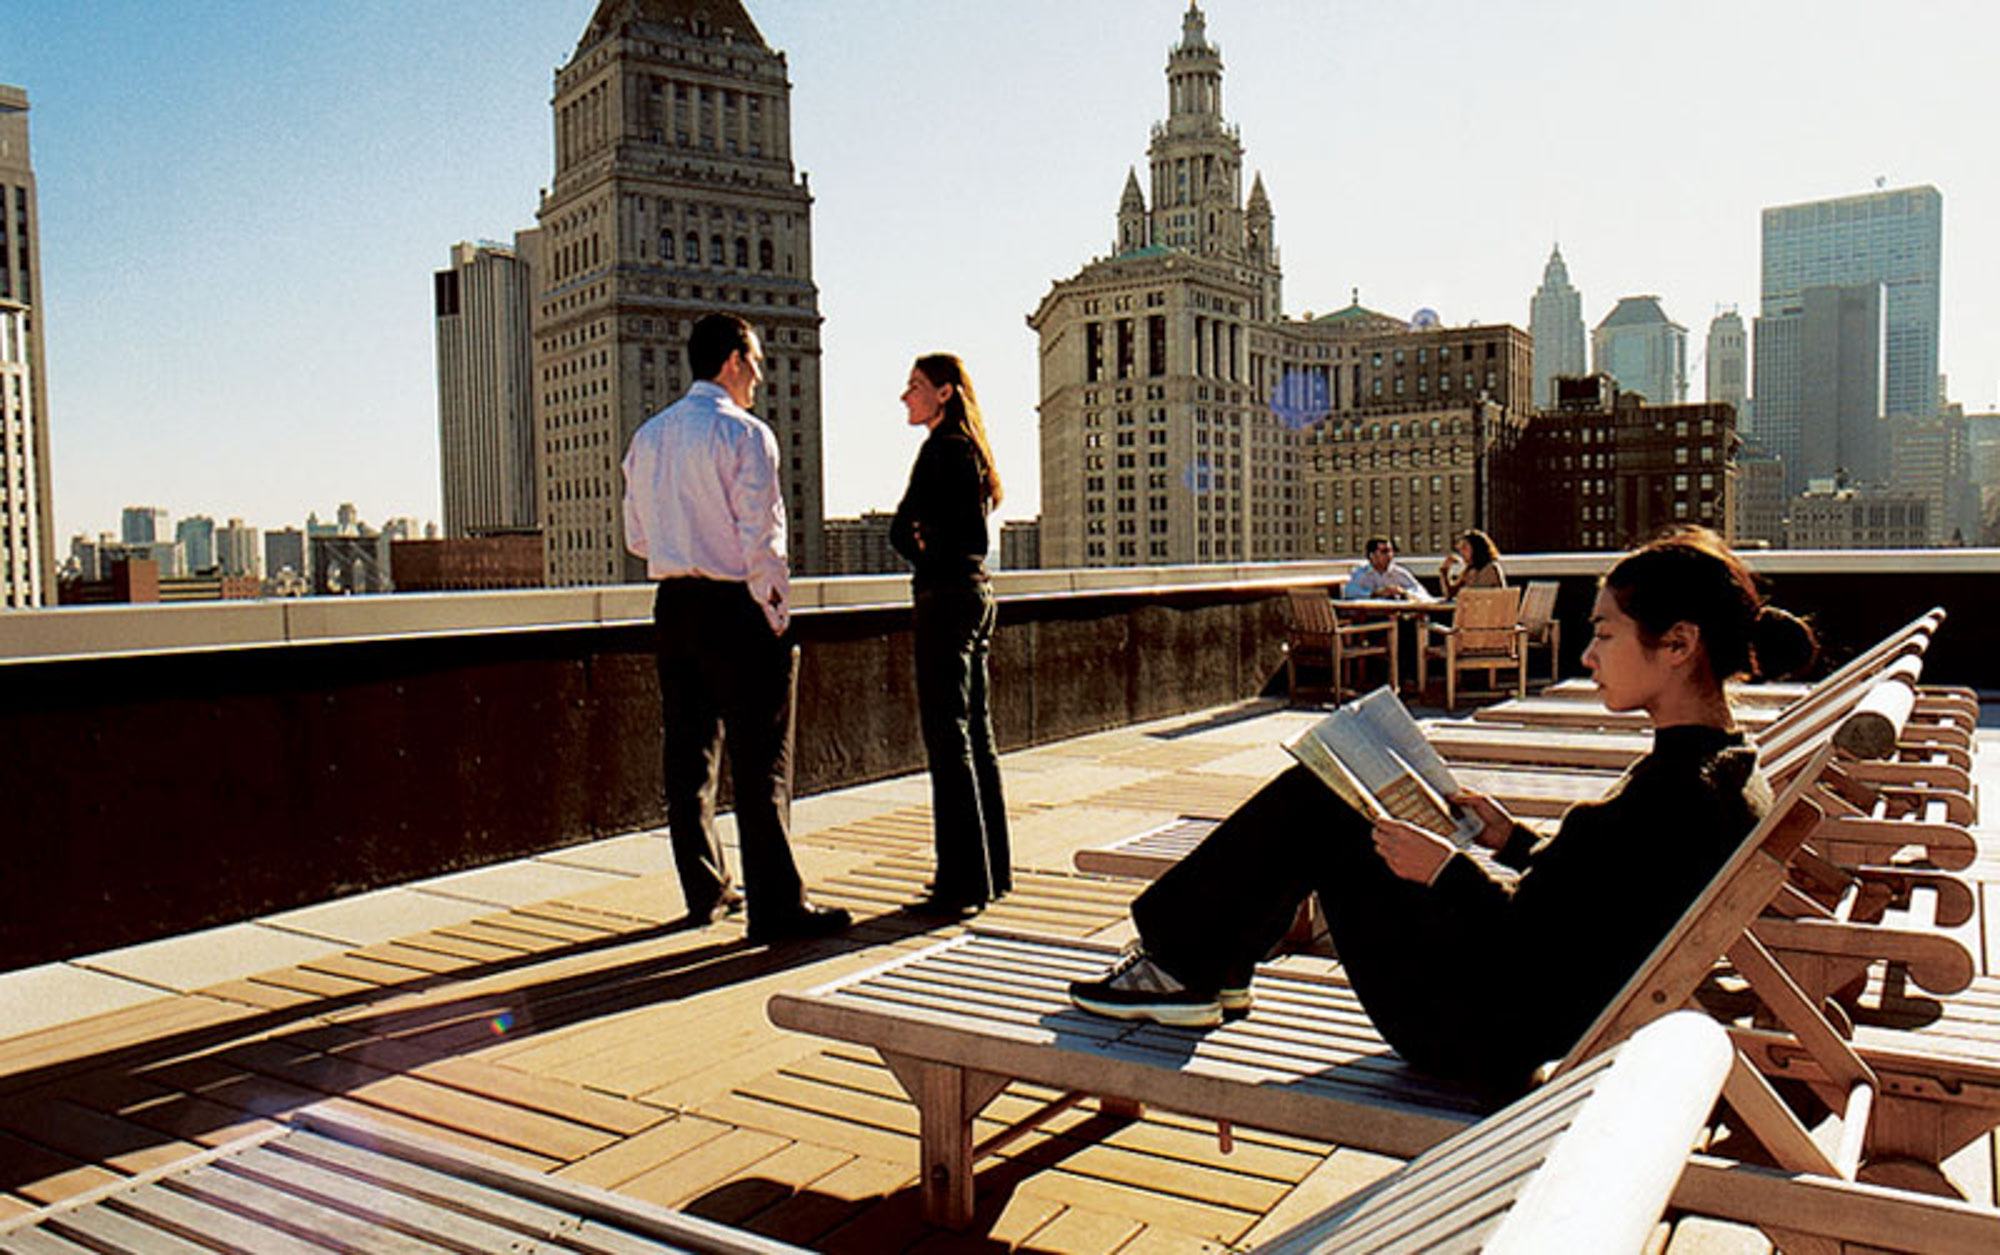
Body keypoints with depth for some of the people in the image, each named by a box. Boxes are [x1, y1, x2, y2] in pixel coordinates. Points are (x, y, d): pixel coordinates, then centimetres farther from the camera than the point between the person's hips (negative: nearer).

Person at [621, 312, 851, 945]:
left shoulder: (648, 436, 11)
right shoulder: (745, 434, -11)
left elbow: (637, 538, 13)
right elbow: (761, 540, -15)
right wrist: (775, 614, -7)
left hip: (673, 603, 8)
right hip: (734, 606, -8)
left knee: (687, 752, 13)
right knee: (760, 761, -3)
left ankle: (705, 891, 25)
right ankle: (775, 906, 1)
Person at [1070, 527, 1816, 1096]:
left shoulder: (1674, 794, -27)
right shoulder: (1736, 779, 3)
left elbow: (1545, 961, -28)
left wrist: (1449, 874, -17)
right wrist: (1515, 845, 11)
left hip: (1493, 1044, -10)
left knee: (1311, 806, -3)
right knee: (1318, 790, 14)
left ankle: (1184, 970, 13)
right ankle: (1209, 968, 25)